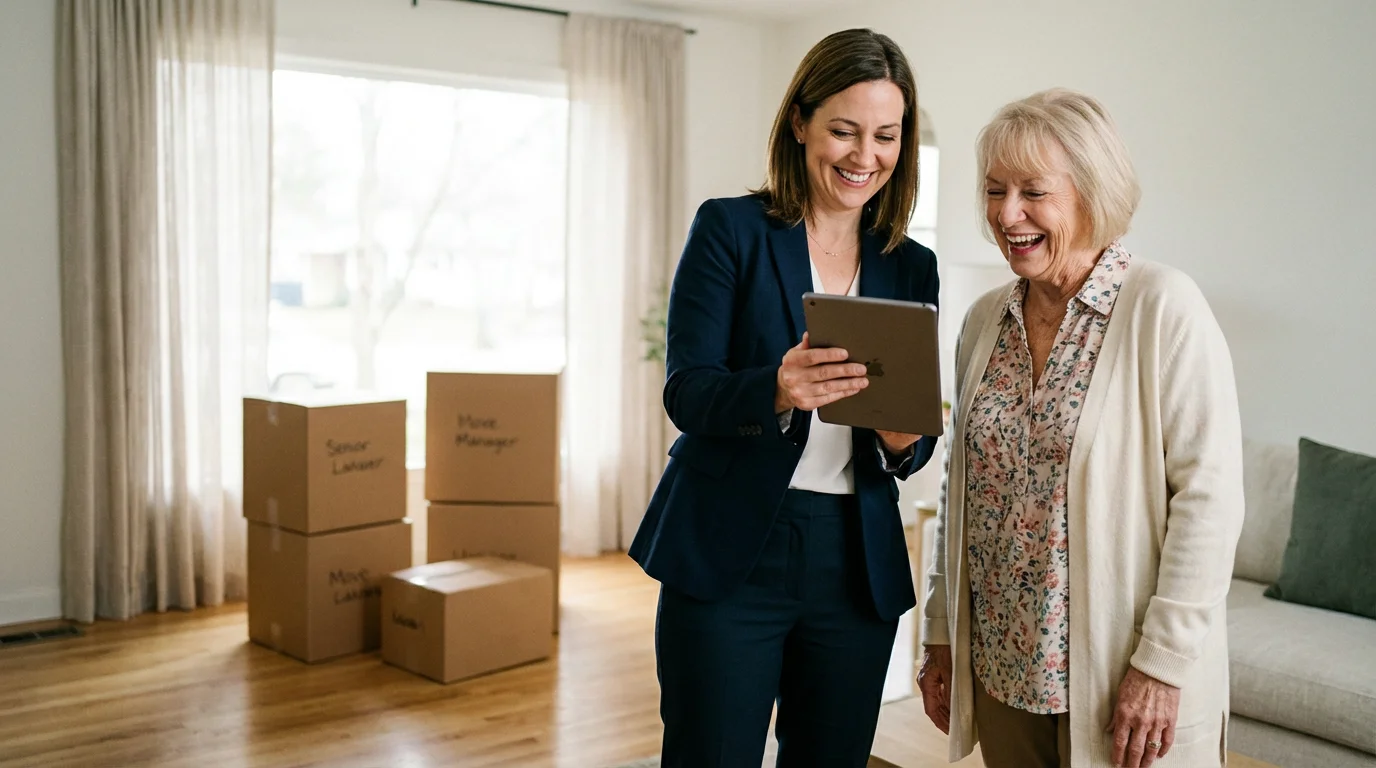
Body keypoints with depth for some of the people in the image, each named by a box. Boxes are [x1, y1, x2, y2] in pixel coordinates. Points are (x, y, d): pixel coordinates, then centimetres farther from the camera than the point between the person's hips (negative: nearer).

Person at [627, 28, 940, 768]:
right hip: (729, 556, -3)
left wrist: (903, 439, -15)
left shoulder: (912, 268, 9)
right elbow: (686, 391, -10)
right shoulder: (731, 228, -2)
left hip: (857, 566, 4)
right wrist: (775, 390, -30)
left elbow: (917, 444, 9)